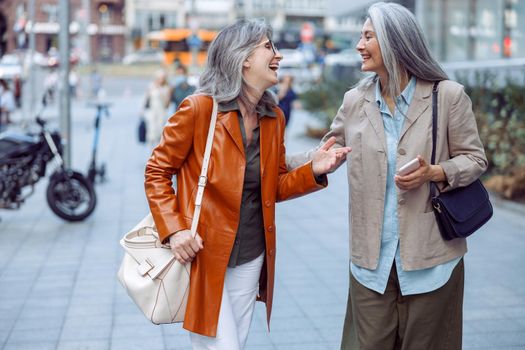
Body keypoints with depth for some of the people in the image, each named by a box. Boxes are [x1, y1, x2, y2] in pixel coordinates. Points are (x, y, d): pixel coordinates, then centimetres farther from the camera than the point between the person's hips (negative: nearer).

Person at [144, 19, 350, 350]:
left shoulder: (274, 117, 6)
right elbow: (157, 171, -6)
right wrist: (174, 230, -16)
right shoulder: (198, 108, -12)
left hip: (251, 258, 6)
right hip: (202, 254, -6)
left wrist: (313, 171, -6)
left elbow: (275, 187, 12)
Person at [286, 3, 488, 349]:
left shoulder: (448, 95, -5)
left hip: (429, 255, -3)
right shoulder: (356, 101, 6)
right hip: (372, 258, 3)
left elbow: (475, 159, 0)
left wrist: (434, 173, -17)